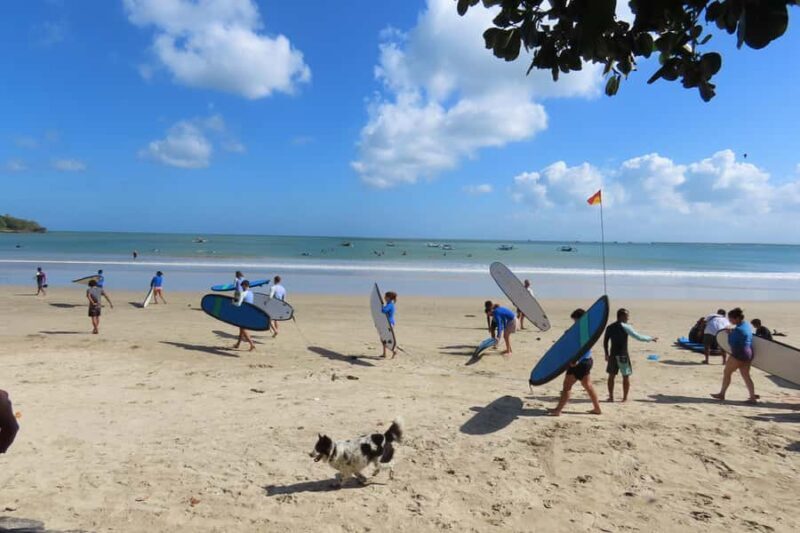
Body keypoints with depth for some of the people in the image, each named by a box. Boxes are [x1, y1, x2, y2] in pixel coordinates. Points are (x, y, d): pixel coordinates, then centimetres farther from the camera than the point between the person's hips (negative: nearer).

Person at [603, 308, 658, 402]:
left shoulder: (610, 327, 5)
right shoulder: (625, 327, -10)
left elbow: (605, 342, 8)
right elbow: (638, 337, -9)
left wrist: (607, 354, 17)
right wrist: (651, 339, 4)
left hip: (613, 355, 5)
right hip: (623, 355, -4)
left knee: (611, 376, 13)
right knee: (626, 376, 6)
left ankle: (611, 397, 15)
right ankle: (625, 398, 9)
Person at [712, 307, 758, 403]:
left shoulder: (738, 329, -21)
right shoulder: (748, 325, 8)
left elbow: (731, 342, -17)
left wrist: (729, 333, 0)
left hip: (738, 354, -9)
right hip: (749, 353, 9)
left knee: (726, 373, 5)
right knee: (746, 376, 12)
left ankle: (721, 394, 14)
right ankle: (753, 397, 9)